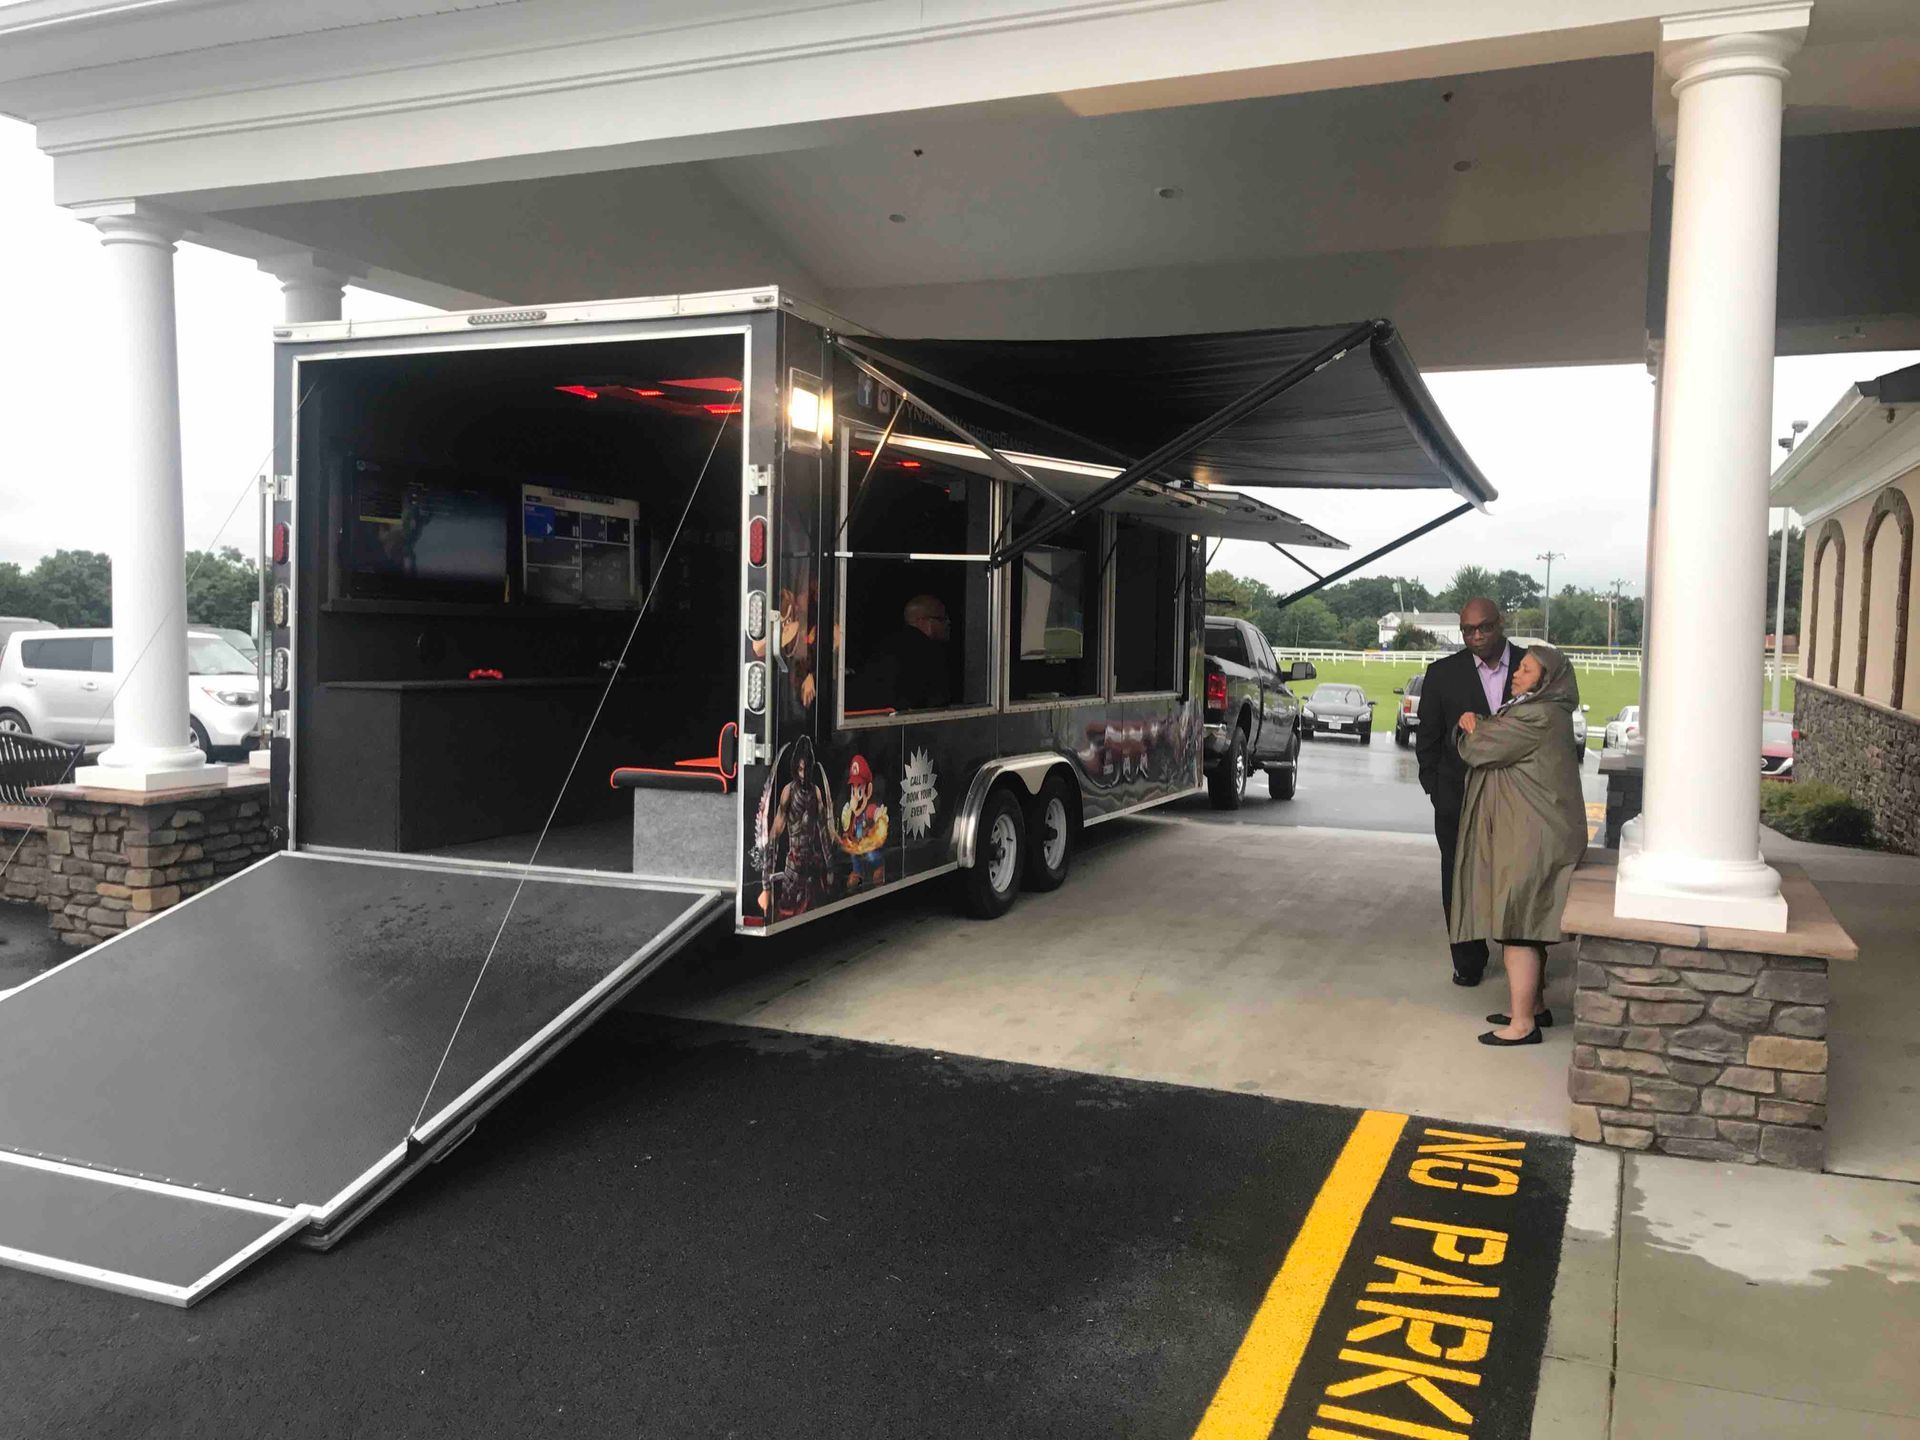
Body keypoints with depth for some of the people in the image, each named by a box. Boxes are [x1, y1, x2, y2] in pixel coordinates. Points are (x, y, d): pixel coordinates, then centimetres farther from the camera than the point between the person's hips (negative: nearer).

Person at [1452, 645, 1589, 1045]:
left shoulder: (1538, 718, -18)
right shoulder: (1544, 713, 16)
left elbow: (1478, 750, -16)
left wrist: (1470, 730, 5)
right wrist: (1478, 729, -5)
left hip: (1530, 837, -11)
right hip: (1526, 832, 11)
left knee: (1516, 926, -6)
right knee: (1528, 926, 17)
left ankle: (1522, 1024, -1)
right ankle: (1533, 1006, 27)